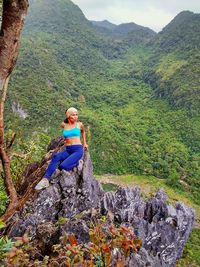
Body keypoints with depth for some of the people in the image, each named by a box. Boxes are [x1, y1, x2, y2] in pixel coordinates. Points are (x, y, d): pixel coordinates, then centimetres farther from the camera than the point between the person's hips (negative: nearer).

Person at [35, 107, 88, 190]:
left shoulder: (79, 124, 3)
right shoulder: (64, 125, 8)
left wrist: (85, 143, 31)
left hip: (78, 150, -3)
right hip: (68, 150, 3)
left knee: (63, 166, -27)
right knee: (56, 156, -30)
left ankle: (76, 163, 1)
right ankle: (45, 179, -31)